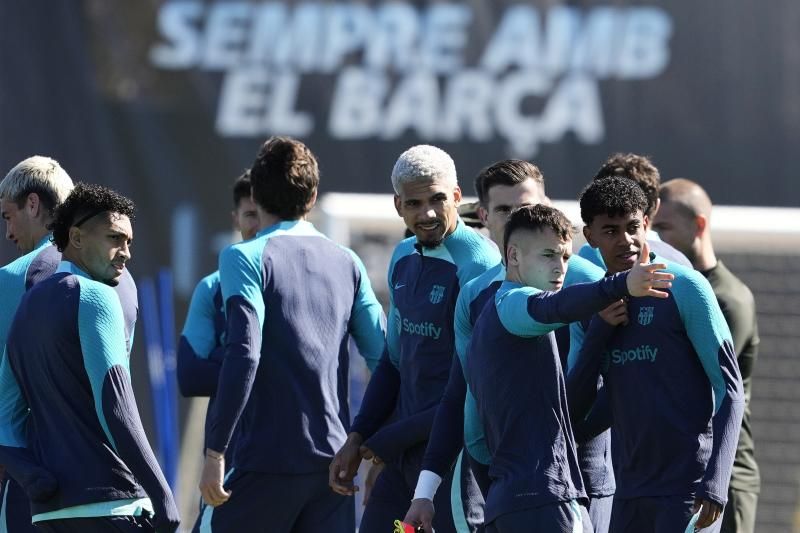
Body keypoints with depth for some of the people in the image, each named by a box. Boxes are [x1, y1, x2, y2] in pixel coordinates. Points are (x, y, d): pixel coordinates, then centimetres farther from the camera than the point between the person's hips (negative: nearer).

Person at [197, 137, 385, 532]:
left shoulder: (246, 259, -5)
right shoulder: (346, 263, 11)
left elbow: (243, 355, -17)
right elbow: (383, 355, 8)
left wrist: (215, 452, -16)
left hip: (269, 462, -5)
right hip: (334, 461, 5)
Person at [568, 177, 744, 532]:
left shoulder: (684, 288, -6)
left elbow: (729, 389, -8)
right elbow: (573, 406, 7)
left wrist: (715, 485, -18)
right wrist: (600, 327, -6)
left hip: (687, 489, -6)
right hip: (630, 492, 6)